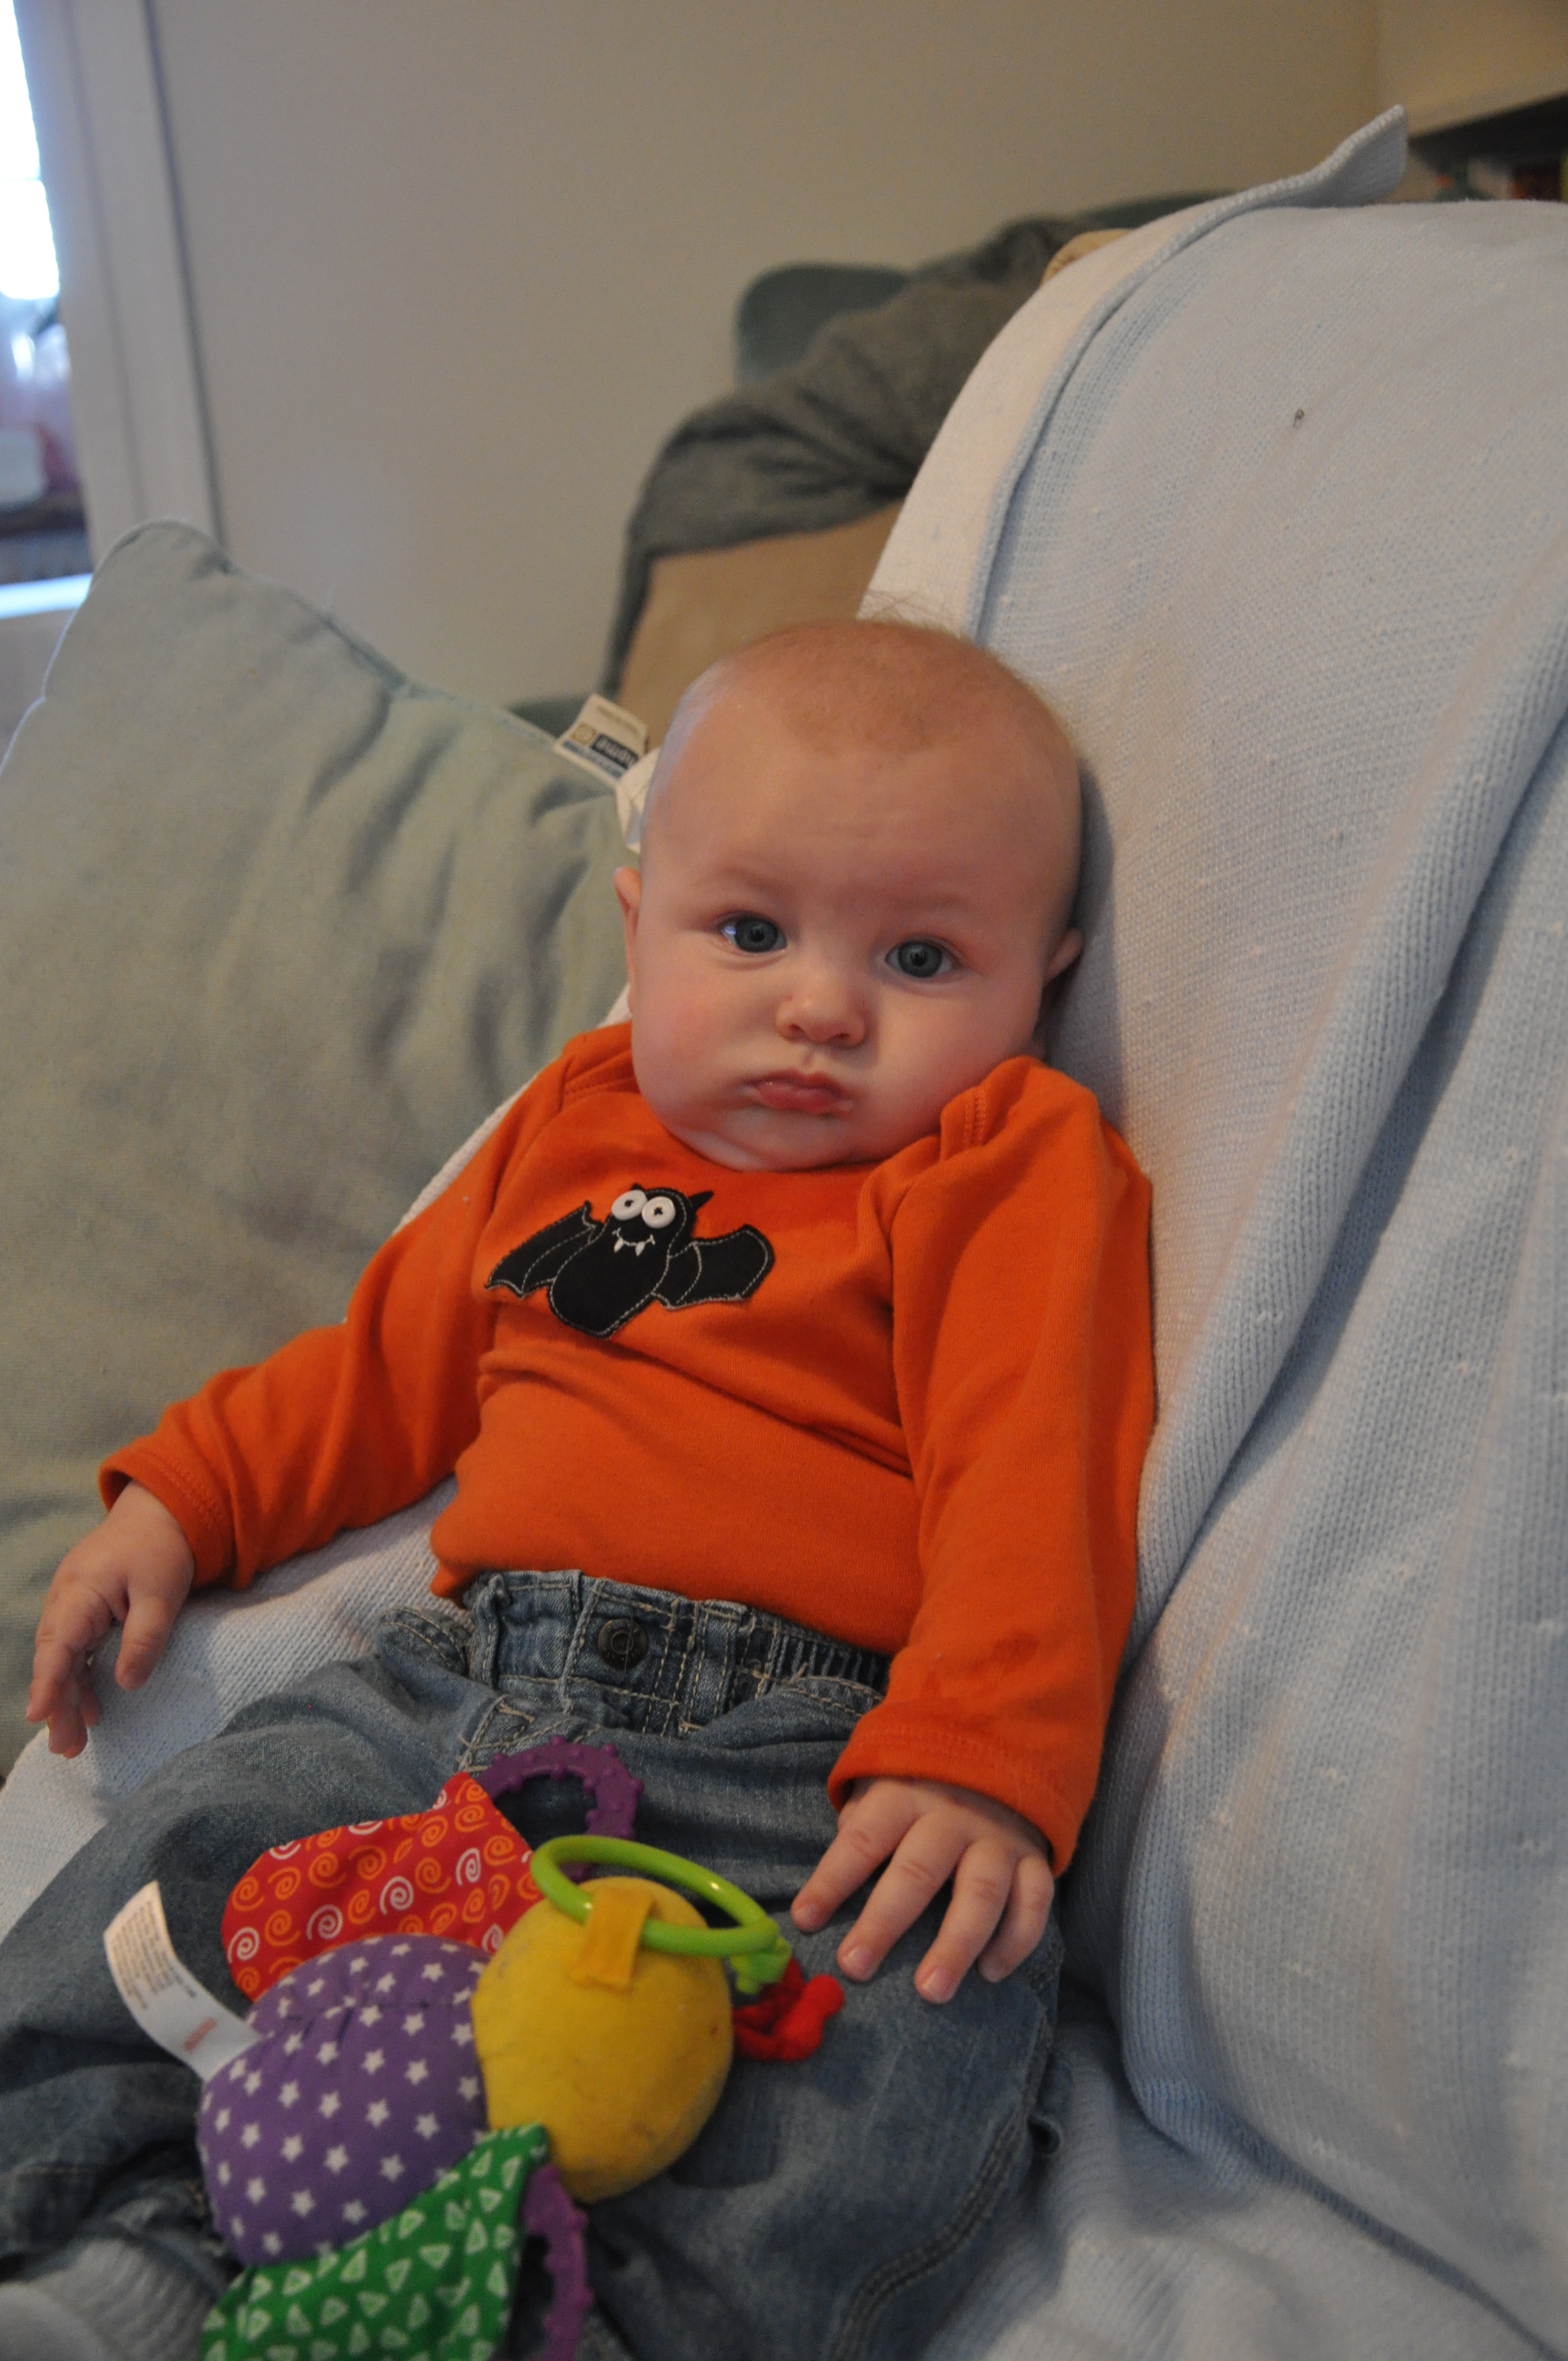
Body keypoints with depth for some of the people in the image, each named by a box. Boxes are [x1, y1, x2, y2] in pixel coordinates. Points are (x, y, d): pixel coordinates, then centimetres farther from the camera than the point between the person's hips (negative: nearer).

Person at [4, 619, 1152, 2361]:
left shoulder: (1020, 1162, 1)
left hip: (801, 1758, -5)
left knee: (926, 2026, -31)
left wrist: (978, 1760, -25)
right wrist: (182, 1498, 22)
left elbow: (1034, 1480, -11)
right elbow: (390, 1362, 28)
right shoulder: (578, 1124, 18)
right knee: (170, 1864, -1)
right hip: (465, 1687, 6)